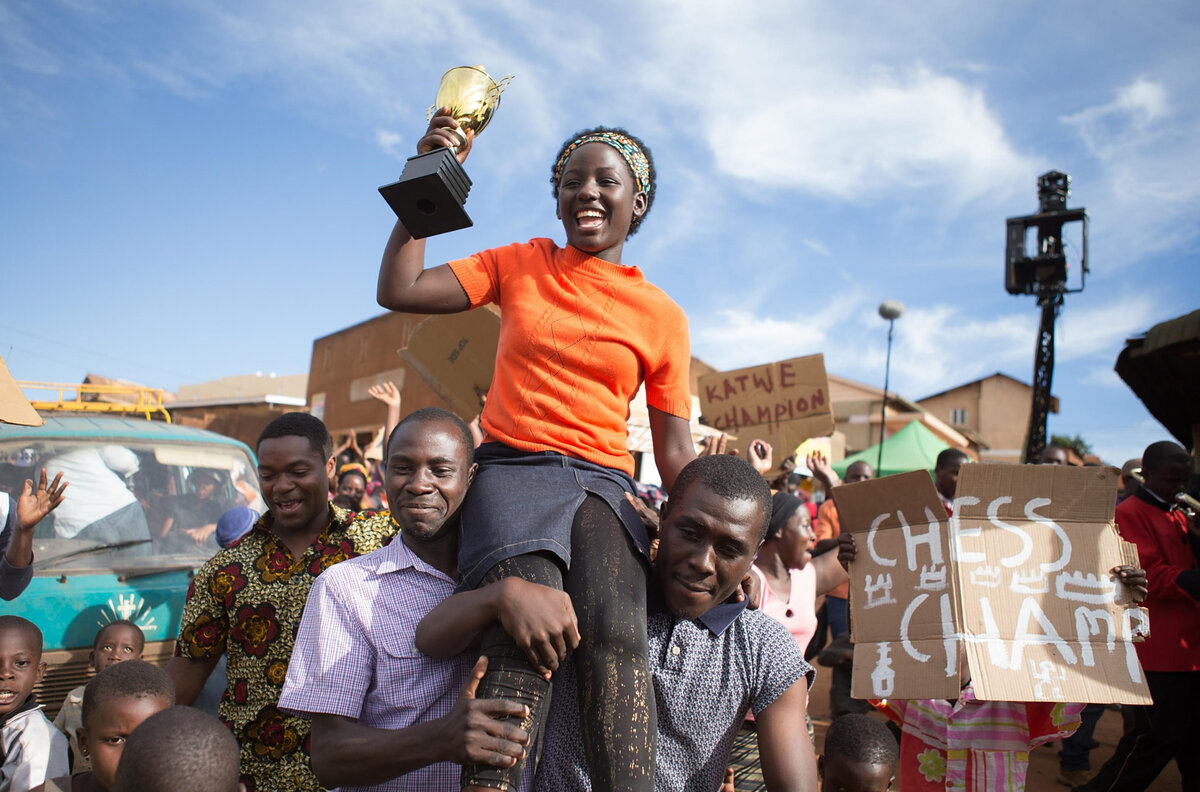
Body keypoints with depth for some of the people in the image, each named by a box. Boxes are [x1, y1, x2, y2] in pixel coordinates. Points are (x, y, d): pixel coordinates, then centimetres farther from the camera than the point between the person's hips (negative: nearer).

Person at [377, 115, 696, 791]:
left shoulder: (662, 315, 12)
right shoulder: (519, 266, 15)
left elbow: (676, 450, 11)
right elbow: (400, 291, 7)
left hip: (604, 482, 1)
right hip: (513, 468, 0)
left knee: (617, 631, -31)